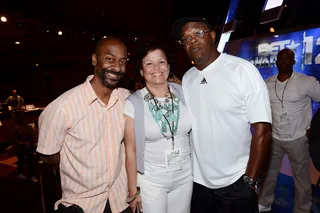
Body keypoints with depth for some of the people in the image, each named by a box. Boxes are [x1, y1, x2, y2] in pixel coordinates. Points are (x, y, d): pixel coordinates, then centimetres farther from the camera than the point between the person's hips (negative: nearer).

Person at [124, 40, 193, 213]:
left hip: (185, 175, 3)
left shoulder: (183, 93, -7)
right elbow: (130, 150, -9)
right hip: (150, 179, -3)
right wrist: (133, 190, -4)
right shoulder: (132, 103, -15)